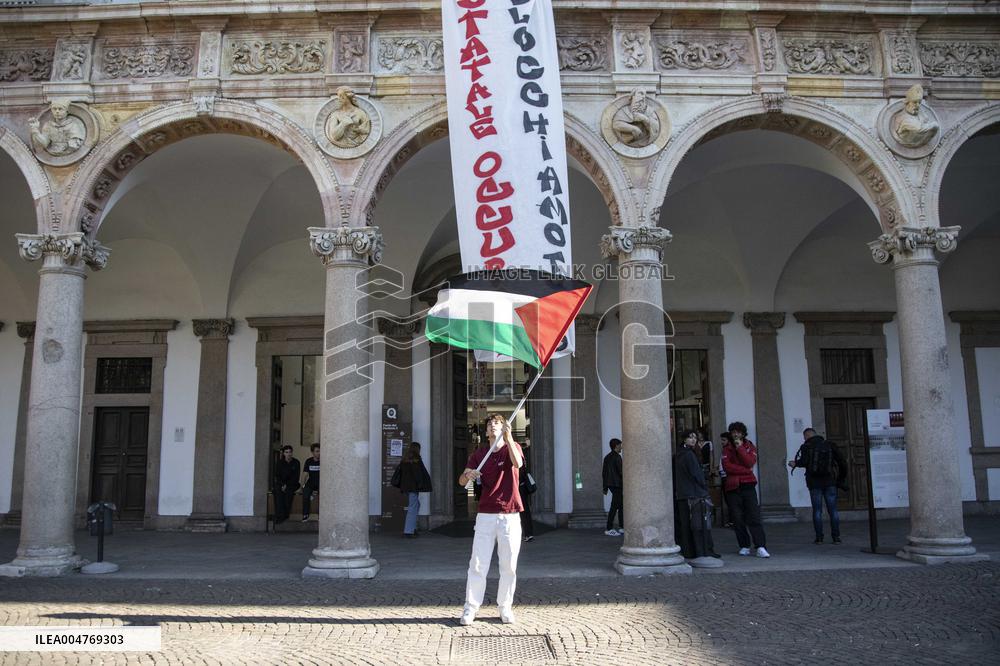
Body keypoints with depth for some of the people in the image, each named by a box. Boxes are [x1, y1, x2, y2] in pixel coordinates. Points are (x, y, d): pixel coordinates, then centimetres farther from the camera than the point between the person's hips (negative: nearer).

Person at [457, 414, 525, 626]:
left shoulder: (512, 447, 3)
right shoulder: (479, 455, 10)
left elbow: (518, 463, -21)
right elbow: (461, 480, 0)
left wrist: (508, 436, -33)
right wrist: (468, 475, -25)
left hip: (510, 516, -1)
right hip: (486, 515, 2)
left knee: (509, 566, 6)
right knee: (477, 564, 0)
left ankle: (505, 607, 19)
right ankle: (470, 608, 8)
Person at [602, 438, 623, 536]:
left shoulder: (607, 457, 15)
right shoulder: (617, 457, -11)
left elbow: (604, 473, 16)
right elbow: (621, 471, -16)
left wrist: (605, 487, 18)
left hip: (610, 484, 9)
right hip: (617, 484, -9)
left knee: (621, 505, 15)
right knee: (614, 506, -8)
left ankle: (622, 527, 17)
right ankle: (609, 529, -9)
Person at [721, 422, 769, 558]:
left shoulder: (750, 447, 9)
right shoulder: (727, 449, 9)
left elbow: (750, 463, -9)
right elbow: (726, 466, -7)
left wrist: (740, 447, -12)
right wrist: (745, 470, -9)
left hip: (748, 485, -1)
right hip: (733, 487, 1)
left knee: (754, 517, -9)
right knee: (737, 519, 1)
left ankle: (760, 547, -12)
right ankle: (744, 546, 11)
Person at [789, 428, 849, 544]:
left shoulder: (806, 446, -2)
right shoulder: (829, 445, 8)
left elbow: (804, 462, -17)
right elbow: (842, 462, 7)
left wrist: (795, 464, 3)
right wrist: (842, 478, 16)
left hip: (814, 483, -2)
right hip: (829, 482, 2)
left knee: (817, 510, 3)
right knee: (833, 510, 6)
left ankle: (819, 537, 1)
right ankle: (836, 536, 3)